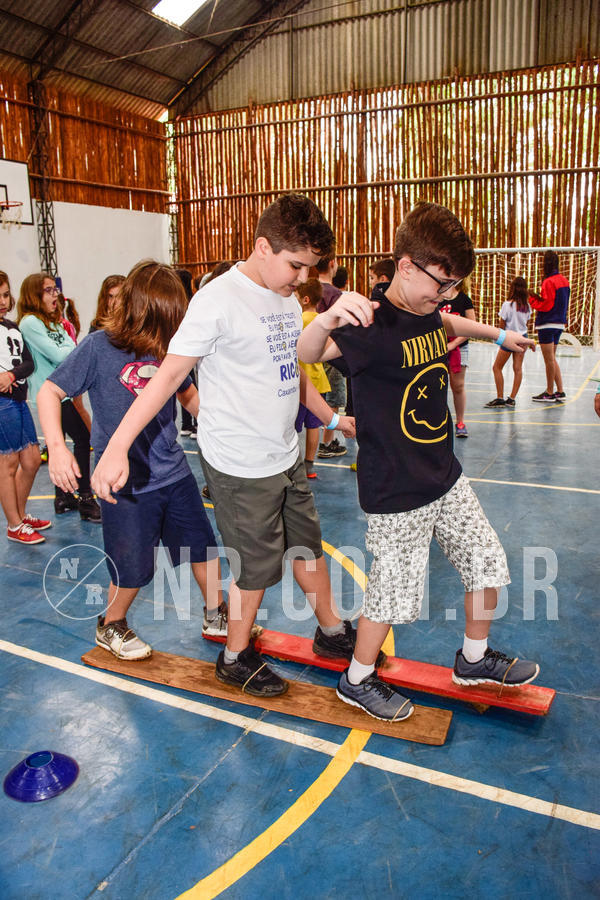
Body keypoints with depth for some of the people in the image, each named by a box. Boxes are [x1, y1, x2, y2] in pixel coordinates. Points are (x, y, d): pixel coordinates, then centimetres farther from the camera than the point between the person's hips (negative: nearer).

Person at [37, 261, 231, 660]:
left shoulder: (169, 347, 0)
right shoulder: (100, 347, -13)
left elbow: (189, 395, 16)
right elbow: (50, 392, -10)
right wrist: (57, 447, -22)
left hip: (175, 473, 5)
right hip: (127, 481, -5)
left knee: (203, 547, 15)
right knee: (134, 567, 8)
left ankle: (216, 615, 38)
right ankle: (111, 625, 37)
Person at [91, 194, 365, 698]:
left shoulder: (288, 301, 6)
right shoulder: (220, 300, -18)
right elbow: (170, 373, -20)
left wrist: (332, 418, 28)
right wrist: (117, 447, -24)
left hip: (285, 457, 8)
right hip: (240, 467, -8)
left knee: (308, 544, 21)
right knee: (257, 566, 6)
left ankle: (332, 632, 43)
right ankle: (236, 658, 31)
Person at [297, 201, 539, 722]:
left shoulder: (427, 314, 3)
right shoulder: (374, 328, -23)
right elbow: (307, 353, -40)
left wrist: (499, 335, 41)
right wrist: (329, 318, -61)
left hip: (446, 478, 9)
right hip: (397, 493, -8)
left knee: (488, 564, 17)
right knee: (395, 594, 6)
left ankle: (474, 659, 42)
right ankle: (357, 680, 32)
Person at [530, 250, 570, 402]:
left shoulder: (548, 282, -14)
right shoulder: (564, 280, 13)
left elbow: (546, 305, -16)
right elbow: (564, 304, 17)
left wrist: (532, 299, -3)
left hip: (547, 325, -9)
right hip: (560, 324, 9)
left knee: (549, 360, -2)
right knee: (552, 359, 15)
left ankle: (549, 393, 4)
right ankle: (560, 392, 15)